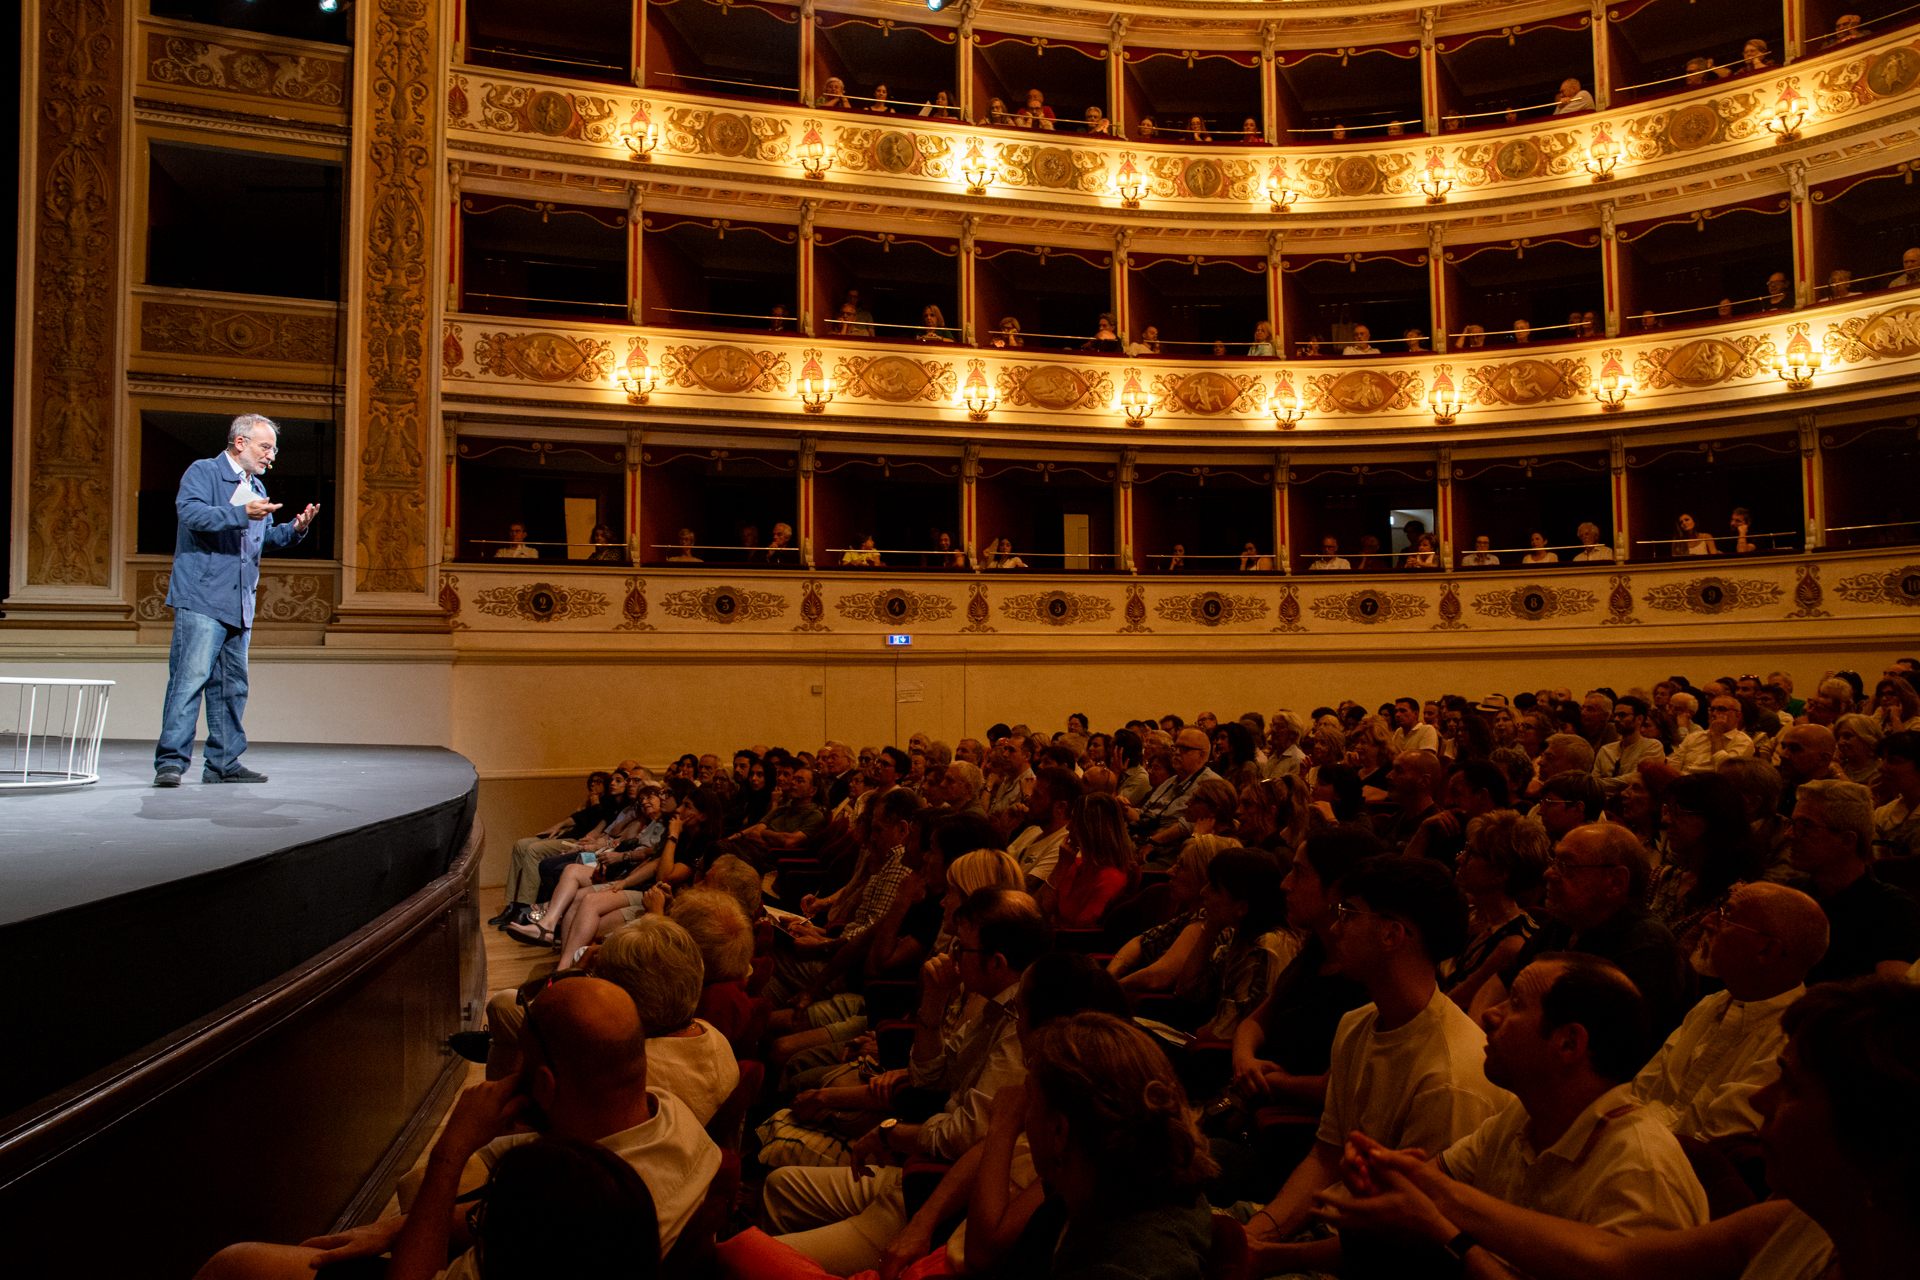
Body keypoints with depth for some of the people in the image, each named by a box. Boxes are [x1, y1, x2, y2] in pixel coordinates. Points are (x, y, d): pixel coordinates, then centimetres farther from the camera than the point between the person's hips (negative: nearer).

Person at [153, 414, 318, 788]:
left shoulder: (257, 488, 22)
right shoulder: (203, 472, -2)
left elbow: (266, 537, 29)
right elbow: (190, 512, -19)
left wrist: (295, 529, 10)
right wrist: (242, 514, -27)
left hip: (240, 604, 8)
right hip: (201, 599, -8)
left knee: (233, 684, 9)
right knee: (190, 677, -14)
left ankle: (223, 763, 15)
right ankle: (170, 761, -11)